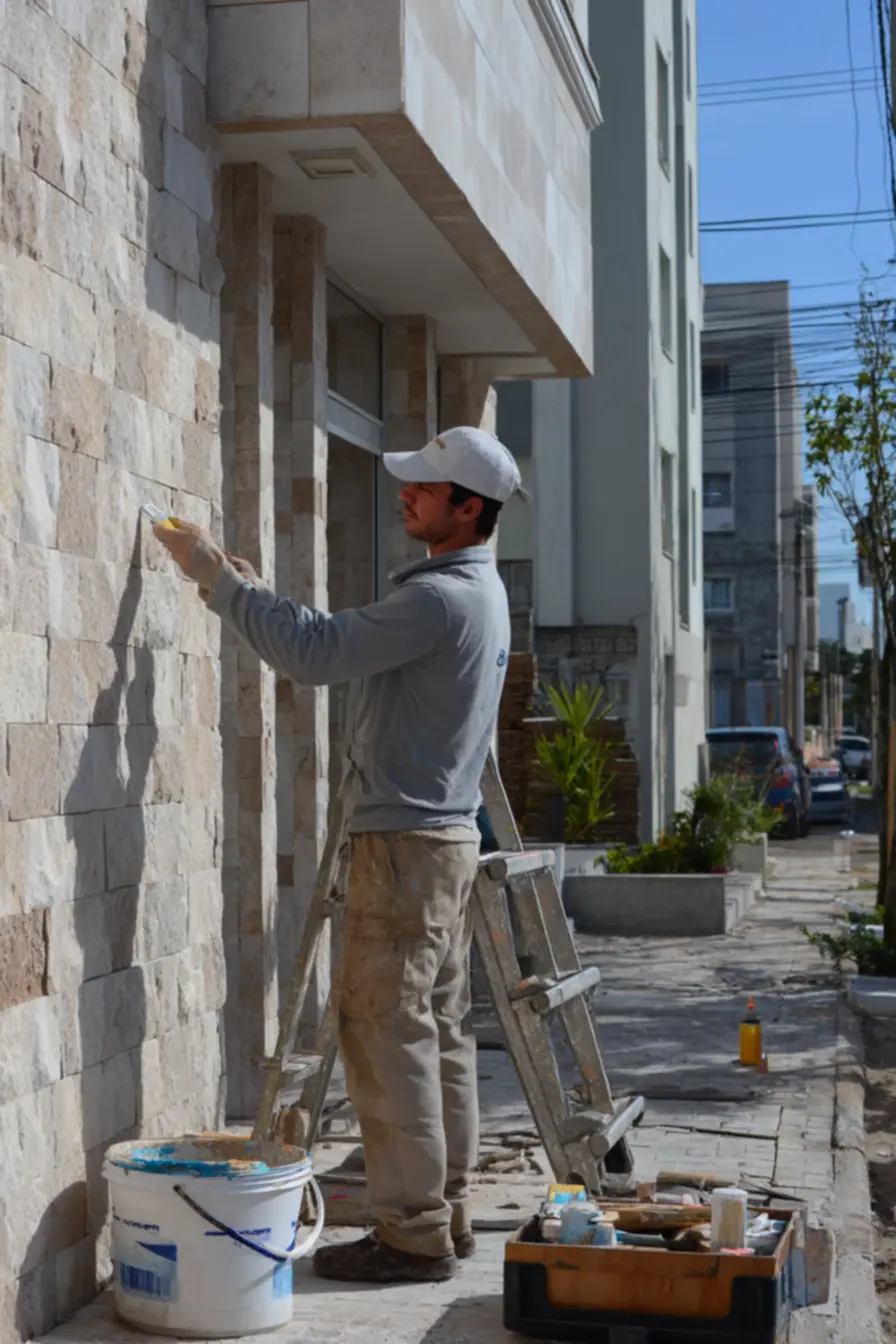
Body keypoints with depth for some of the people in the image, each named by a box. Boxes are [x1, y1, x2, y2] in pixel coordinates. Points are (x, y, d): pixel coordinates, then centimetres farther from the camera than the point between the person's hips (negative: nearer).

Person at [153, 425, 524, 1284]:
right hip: (445, 836, 10)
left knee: (386, 1031, -6)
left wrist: (217, 578, -13)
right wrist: (244, 588, 10)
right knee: (439, 1032, 12)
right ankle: (446, 1215, 19)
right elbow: (342, 653, 17)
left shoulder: (441, 597, -19)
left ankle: (413, 1234, -1)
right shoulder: (479, 590, 15)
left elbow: (316, 652, -21)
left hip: (406, 842, -10)